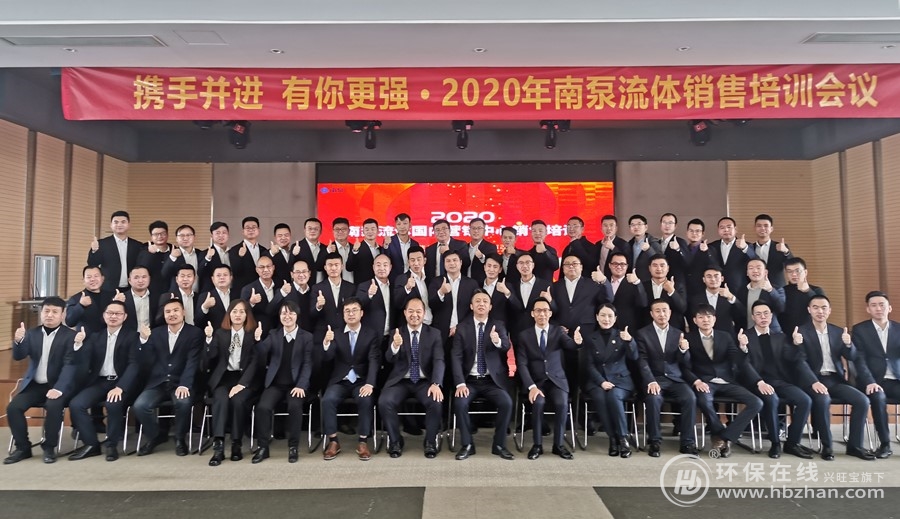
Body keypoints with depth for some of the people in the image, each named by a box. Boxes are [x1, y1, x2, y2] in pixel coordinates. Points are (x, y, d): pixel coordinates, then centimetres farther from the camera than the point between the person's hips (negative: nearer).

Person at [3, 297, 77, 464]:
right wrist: (18, 341, -26)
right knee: (13, 407, -17)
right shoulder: (32, 333, 8)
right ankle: (23, 447, 2)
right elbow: (18, 356, -4)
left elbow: (69, 365, -14)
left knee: (53, 406, -30)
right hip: (34, 385, 5)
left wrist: (58, 388, -27)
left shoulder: (70, 336, -6)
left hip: (57, 385, -4)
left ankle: (49, 447, -10)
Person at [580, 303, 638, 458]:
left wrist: (629, 341, -27)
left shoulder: (622, 335, 8)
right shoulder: (589, 337, 7)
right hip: (597, 380, 0)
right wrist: (602, 382, -17)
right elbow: (589, 365, -1)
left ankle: (623, 438, -21)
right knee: (600, 397, -32)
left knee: (613, 396, -32)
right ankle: (613, 438, -19)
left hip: (620, 379, 0)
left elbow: (634, 358, -7)